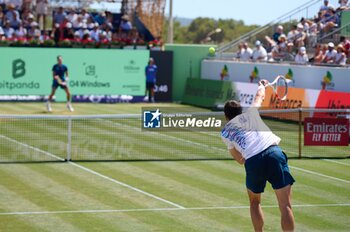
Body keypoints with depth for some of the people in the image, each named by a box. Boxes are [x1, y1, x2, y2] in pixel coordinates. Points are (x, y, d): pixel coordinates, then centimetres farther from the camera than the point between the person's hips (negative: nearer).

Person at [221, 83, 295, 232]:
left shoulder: (225, 133, 25)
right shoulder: (250, 113, 26)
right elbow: (259, 96, 46)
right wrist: (262, 86, 66)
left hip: (252, 162, 0)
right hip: (273, 152, 0)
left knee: (254, 202, 27)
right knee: (285, 205, -5)